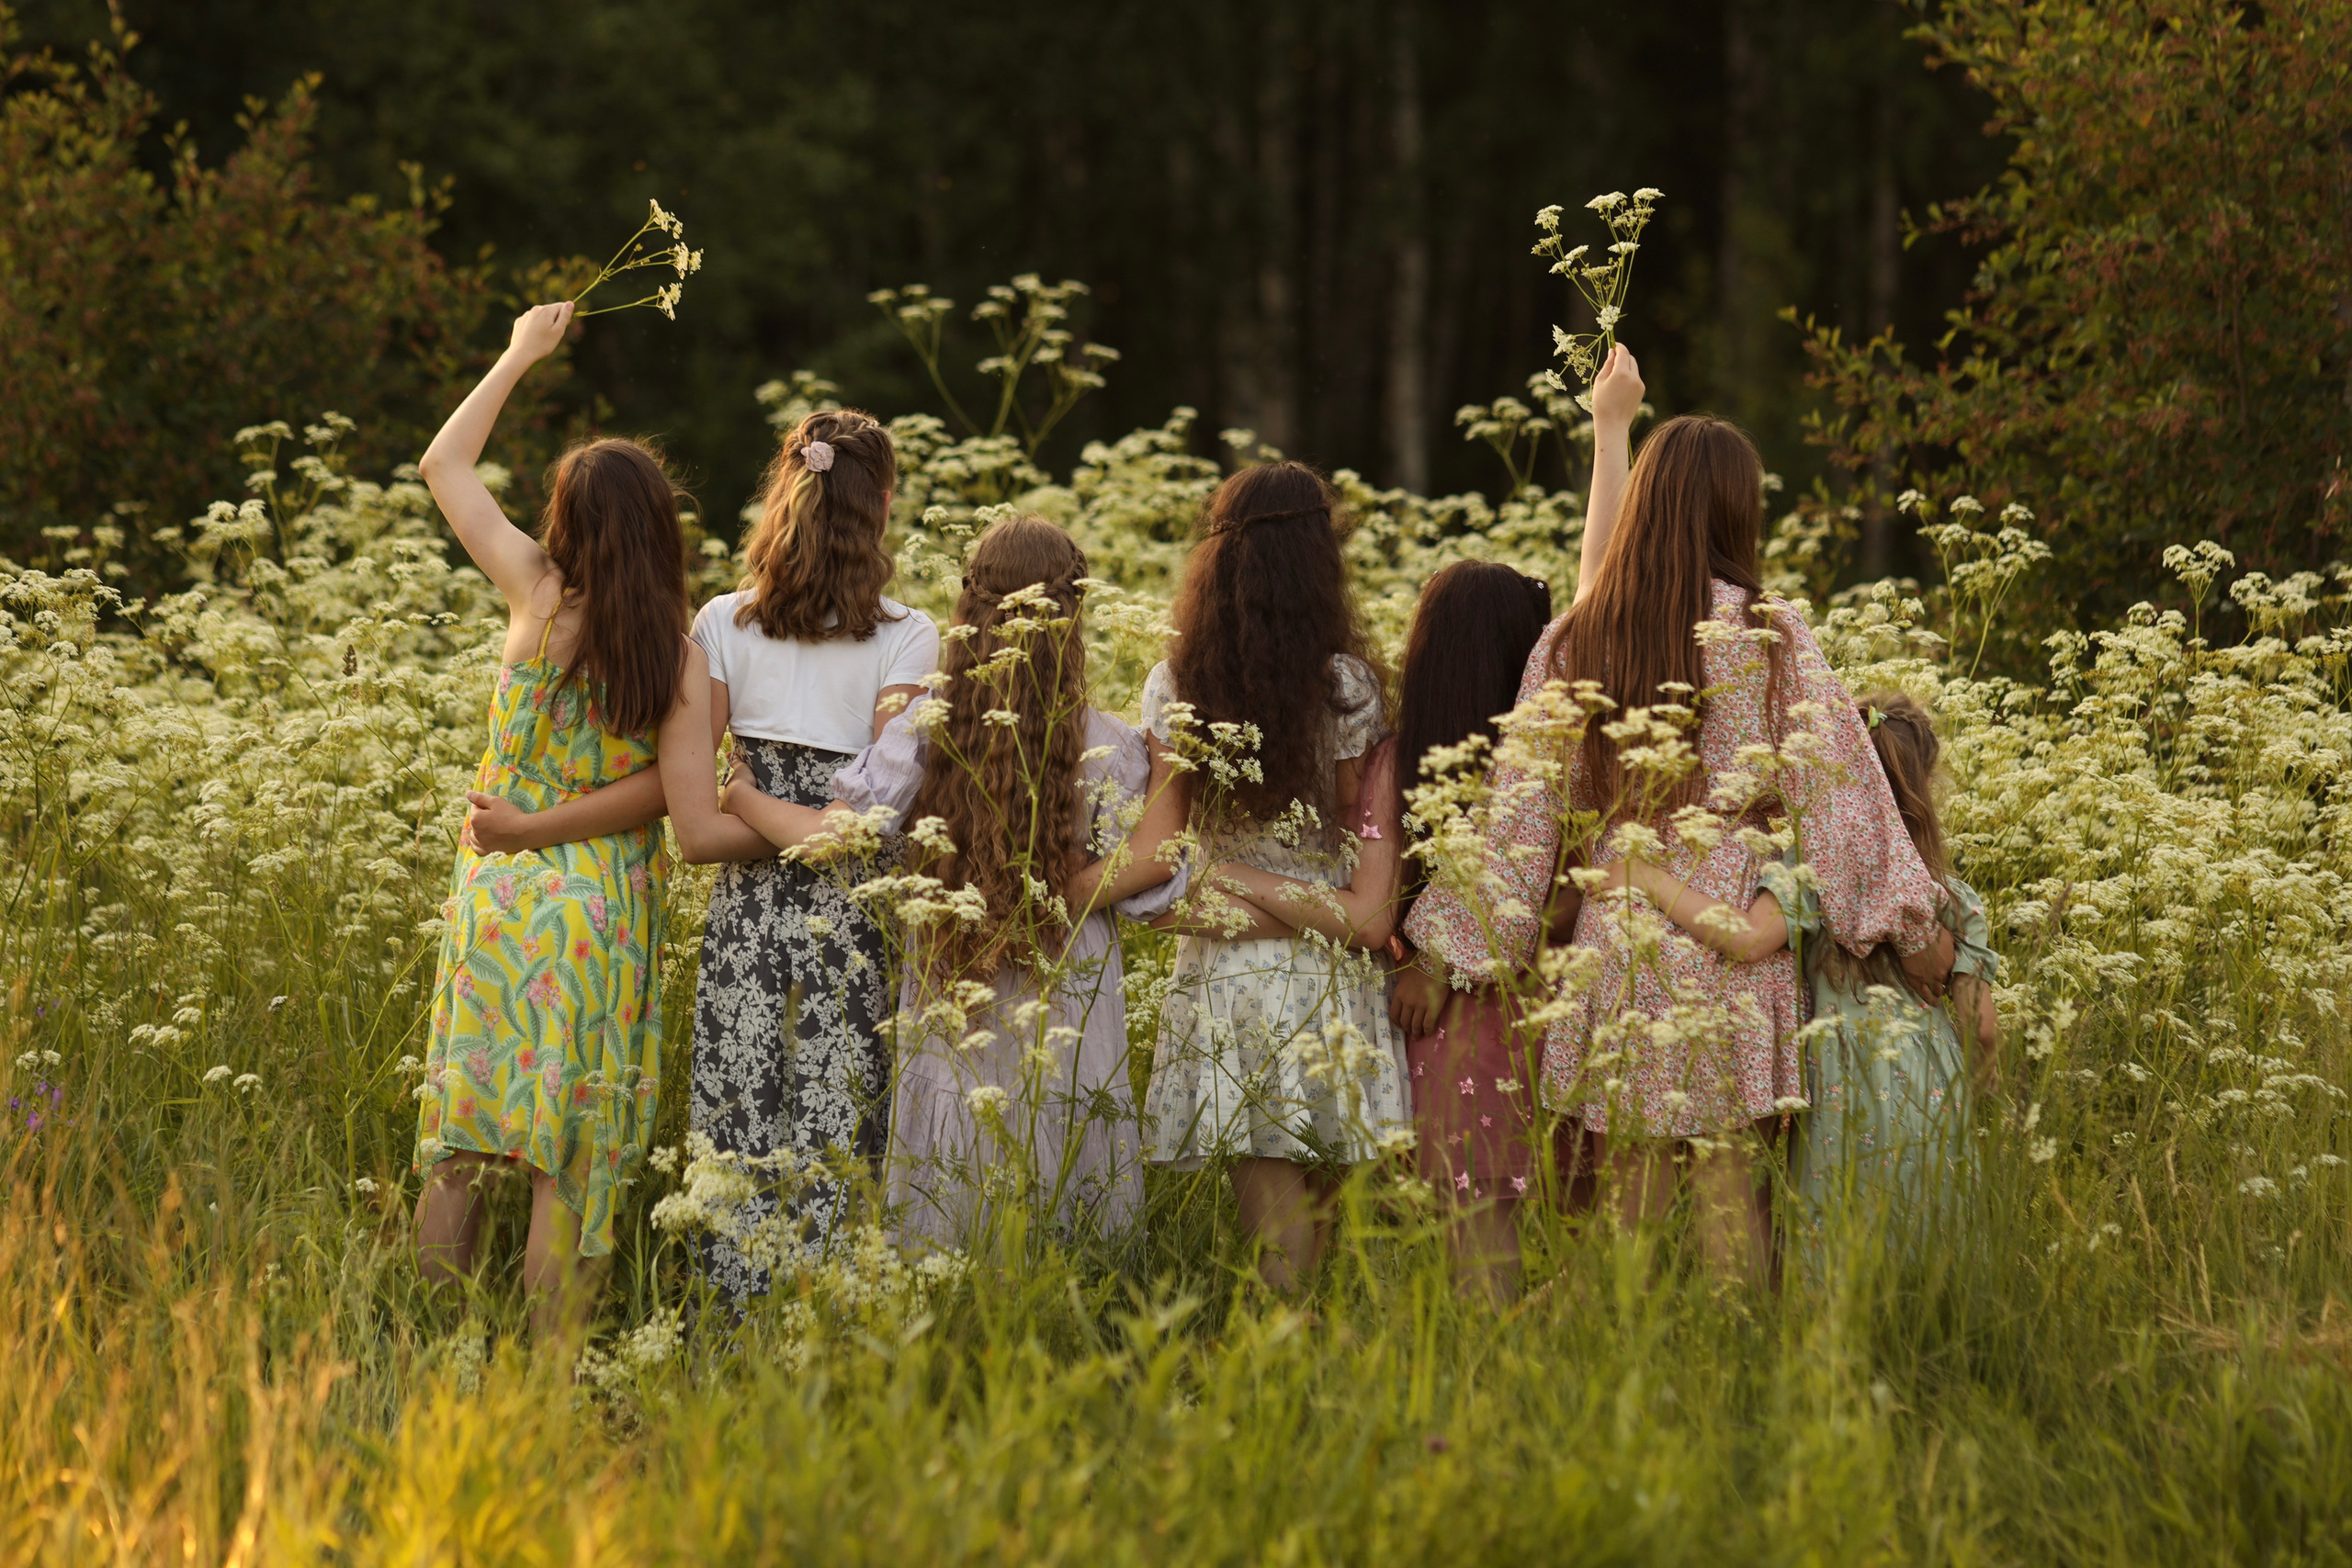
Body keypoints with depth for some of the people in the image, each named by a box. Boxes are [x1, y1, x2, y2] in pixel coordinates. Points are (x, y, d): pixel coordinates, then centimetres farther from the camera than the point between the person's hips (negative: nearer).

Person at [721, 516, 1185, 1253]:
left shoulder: (924, 729, -6)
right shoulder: (1107, 747, -7)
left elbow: (831, 834, -8)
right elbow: (1151, 860, -18)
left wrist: (735, 794, 5)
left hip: (950, 1012, 1)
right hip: (1069, 1026, -1)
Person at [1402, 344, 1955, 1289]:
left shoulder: (1574, 643, 2)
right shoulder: (1770, 639, -3)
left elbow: (1525, 810, 5)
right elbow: (1834, 785, -3)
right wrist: (1911, 925, 1)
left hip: (1614, 940, 2)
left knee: (1625, 1208, 6)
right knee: (1732, 1197, 1)